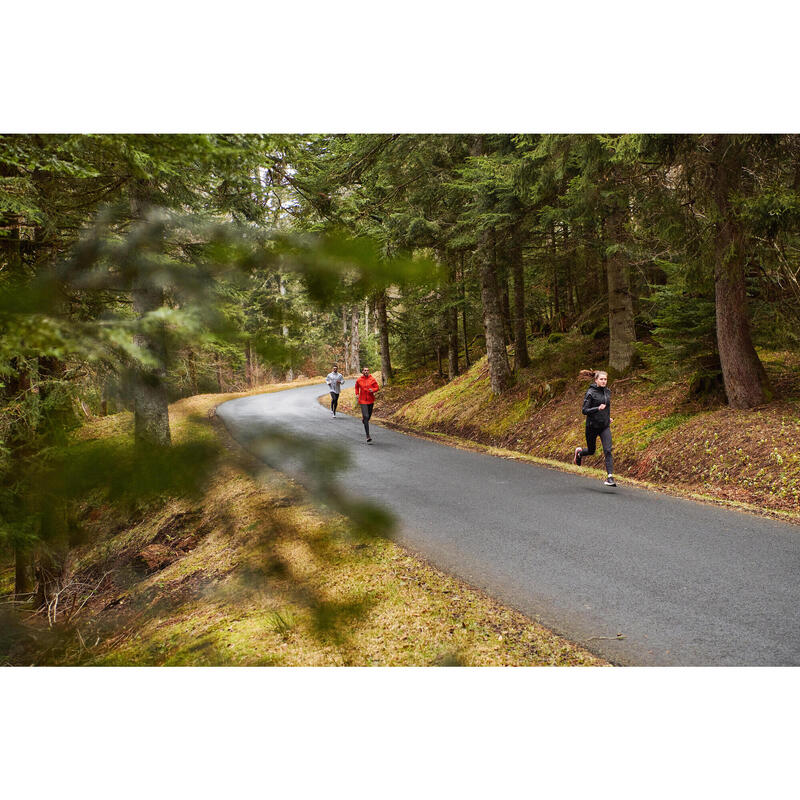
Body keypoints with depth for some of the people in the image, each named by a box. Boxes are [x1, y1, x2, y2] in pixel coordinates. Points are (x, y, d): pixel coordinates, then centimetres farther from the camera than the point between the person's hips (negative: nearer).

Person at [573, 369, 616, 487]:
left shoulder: (608, 391, 6)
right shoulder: (591, 393, -12)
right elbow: (584, 411, -15)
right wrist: (598, 408, -28)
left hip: (605, 426, 4)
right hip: (592, 426, -4)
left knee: (608, 450, -12)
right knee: (591, 451, 13)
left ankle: (610, 477, -15)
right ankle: (579, 451, 47)